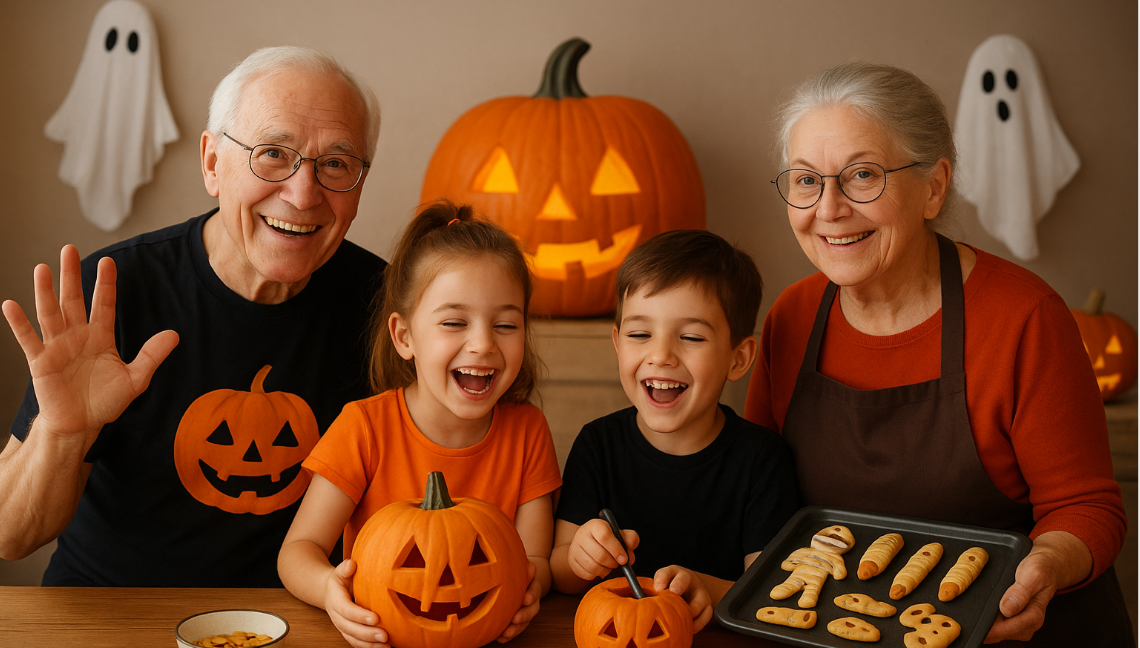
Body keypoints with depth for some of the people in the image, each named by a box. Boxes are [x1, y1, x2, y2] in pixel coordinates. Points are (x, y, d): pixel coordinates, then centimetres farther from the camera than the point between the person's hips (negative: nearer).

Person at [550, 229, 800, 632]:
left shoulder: (761, 458, -6)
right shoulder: (598, 444, -1)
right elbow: (556, 580, -1)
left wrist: (708, 591, -29)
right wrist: (576, 559, -23)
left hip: (717, 637, -1)